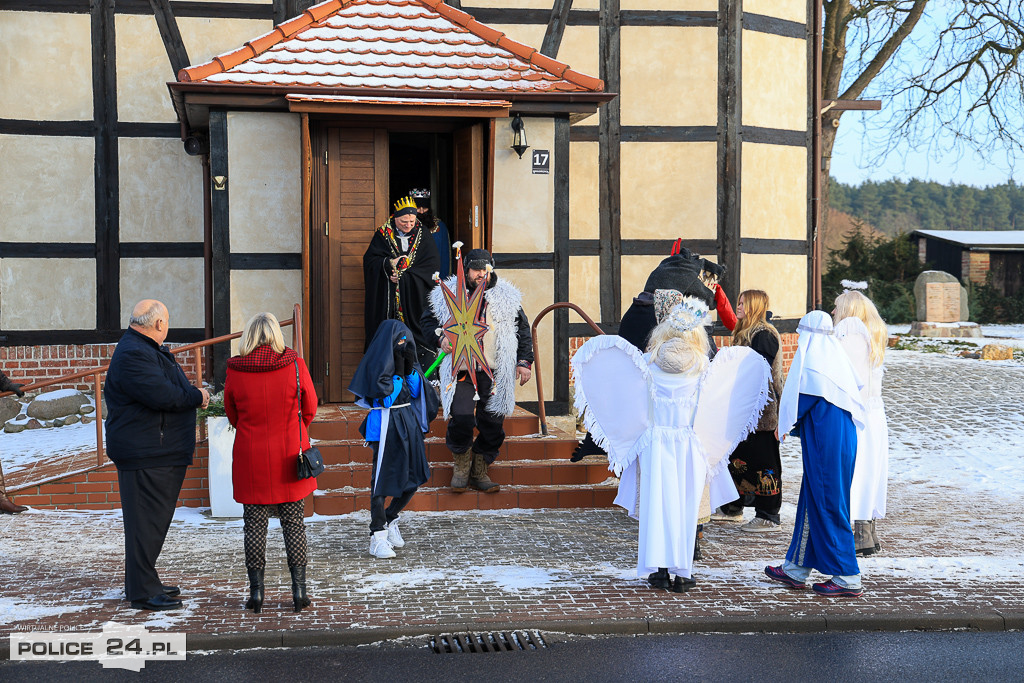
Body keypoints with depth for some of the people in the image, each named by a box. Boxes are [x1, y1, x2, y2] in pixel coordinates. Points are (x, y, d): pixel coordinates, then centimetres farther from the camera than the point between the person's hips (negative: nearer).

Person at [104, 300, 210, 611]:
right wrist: (197, 397, -10)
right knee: (146, 522, -5)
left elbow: (173, 390, 24)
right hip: (144, 456, -11)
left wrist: (193, 394, 3)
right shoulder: (132, 354, -18)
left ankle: (145, 582, 29)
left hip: (162, 454, 11)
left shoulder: (151, 351, 18)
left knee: (155, 519, 18)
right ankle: (143, 592, 2)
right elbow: (161, 395, -26)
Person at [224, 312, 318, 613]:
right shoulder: (295, 366, -7)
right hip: (289, 456, 0)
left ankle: (256, 591, 11)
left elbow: (232, 416, 8)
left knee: (254, 524, 8)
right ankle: (299, 589, 9)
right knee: (294, 523, 8)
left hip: (250, 458, 0)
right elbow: (309, 410, 4)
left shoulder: (235, 371, -5)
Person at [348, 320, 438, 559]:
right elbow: (385, 398, -17)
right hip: (386, 426, -7)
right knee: (382, 479, -4)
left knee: (414, 478, 9)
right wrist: (398, 372, -14)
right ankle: (378, 537, 2)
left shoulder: (405, 359, 9)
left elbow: (416, 392, 6)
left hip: (409, 423, 7)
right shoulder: (376, 364, -11)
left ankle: (390, 519, 30)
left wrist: (410, 368, -6)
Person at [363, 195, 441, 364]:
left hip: (415, 296, 0)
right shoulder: (383, 234, 5)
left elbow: (433, 264, -1)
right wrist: (389, 263, -20)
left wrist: (404, 275, -10)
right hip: (386, 297, 0)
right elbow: (369, 259, 0)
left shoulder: (422, 235, 5)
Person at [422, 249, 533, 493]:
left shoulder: (506, 298, 9)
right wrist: (440, 338, -5)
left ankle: (480, 472, 19)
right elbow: (427, 322, 15)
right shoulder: (447, 296, 5)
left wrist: (524, 361, 6)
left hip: (495, 372, 2)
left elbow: (523, 330, 15)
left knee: (493, 423, 0)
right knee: (461, 420, -15)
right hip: (461, 370, -2)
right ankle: (461, 466, 11)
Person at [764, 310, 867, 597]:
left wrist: (786, 425, 10)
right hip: (844, 441, 9)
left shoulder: (810, 364, -16)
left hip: (823, 445, -9)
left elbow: (796, 405, -11)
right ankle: (797, 568, 23)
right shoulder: (837, 357, 8)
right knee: (811, 503, 15)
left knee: (826, 508, 0)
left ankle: (848, 578, 6)